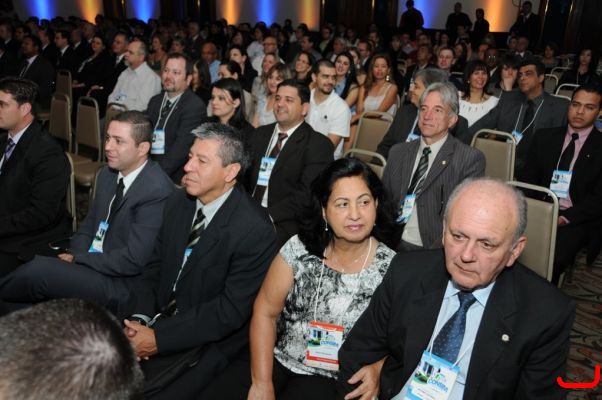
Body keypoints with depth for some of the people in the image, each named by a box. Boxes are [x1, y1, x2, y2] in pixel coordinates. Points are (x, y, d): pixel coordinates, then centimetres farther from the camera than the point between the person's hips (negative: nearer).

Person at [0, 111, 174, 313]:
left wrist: (77, 259, -12)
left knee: (39, 270, -18)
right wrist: (73, 254, -4)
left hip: (121, 285, -8)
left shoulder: (157, 191, -21)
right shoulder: (107, 174, 6)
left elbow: (133, 260, -22)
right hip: (90, 264, 8)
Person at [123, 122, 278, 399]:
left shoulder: (255, 230, -22)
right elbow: (157, 266, 7)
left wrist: (158, 338, -19)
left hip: (208, 343, -5)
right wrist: (139, 318, -10)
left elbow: (232, 310, -20)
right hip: (158, 319, 6)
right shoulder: (178, 202, 1)